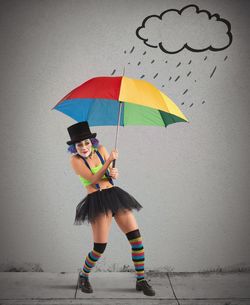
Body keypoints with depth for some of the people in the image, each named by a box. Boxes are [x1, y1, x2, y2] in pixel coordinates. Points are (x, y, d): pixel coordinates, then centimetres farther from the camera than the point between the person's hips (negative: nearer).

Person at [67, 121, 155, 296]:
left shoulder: (100, 149, 9)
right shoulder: (75, 160, -3)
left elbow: (112, 173, 10)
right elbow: (93, 179, -13)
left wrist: (114, 173, -14)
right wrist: (108, 161, -23)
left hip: (116, 196, 5)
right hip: (97, 201, -5)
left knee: (136, 237, -2)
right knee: (100, 247, -7)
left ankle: (141, 280, 12)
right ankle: (83, 277, 24)